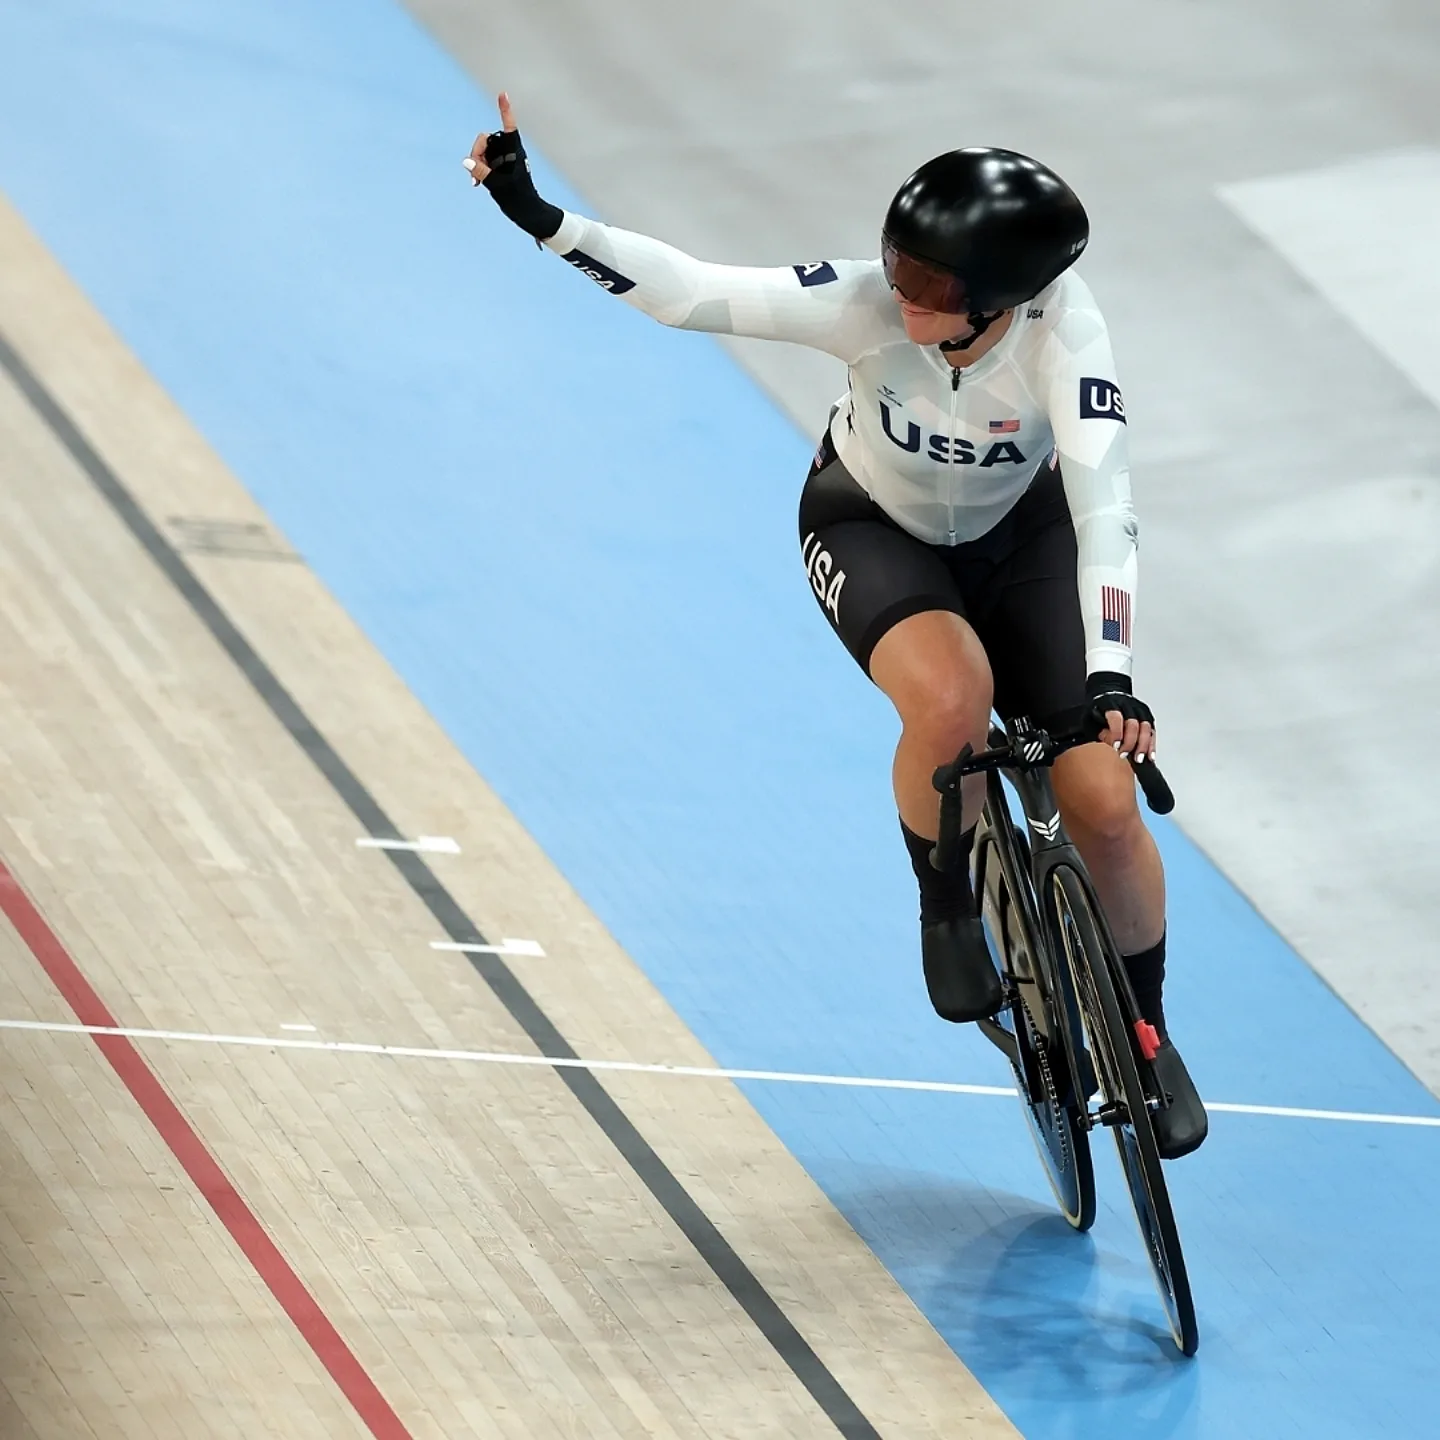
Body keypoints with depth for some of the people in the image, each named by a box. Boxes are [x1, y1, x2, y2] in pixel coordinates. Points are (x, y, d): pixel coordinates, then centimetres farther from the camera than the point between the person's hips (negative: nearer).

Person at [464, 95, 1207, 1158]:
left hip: (1021, 536, 1)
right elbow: (691, 292, -32)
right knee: (950, 702, -33)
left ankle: (1147, 1033, 17)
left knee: (1103, 800, -9)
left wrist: (1109, 677, -53)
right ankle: (948, 907, -3)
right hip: (873, 529, 0)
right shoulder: (870, 303, -33)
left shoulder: (1062, 325, -36)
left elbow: (1104, 505, -43)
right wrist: (541, 217, -43)